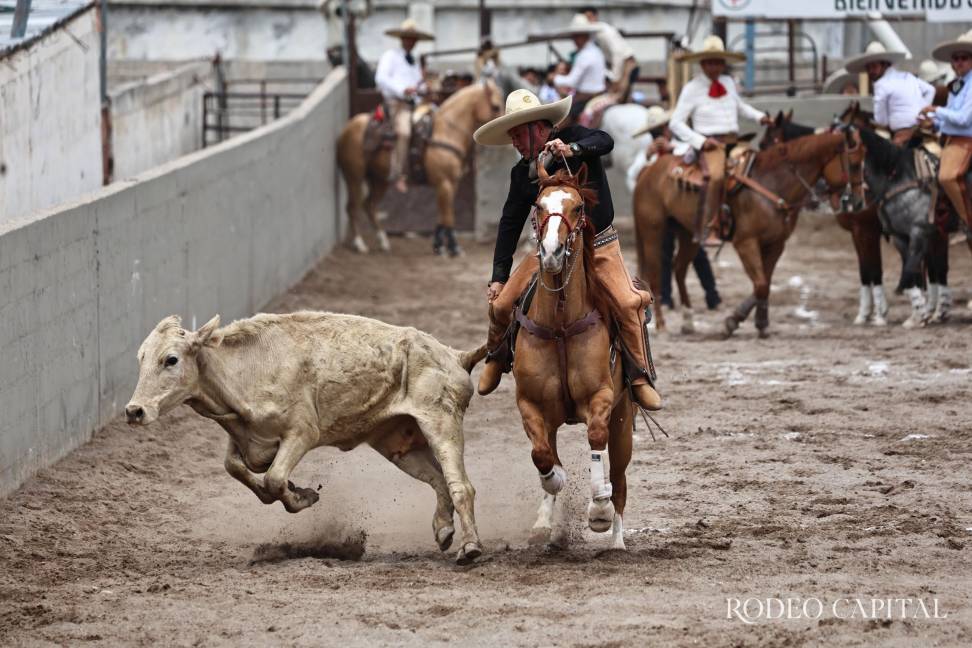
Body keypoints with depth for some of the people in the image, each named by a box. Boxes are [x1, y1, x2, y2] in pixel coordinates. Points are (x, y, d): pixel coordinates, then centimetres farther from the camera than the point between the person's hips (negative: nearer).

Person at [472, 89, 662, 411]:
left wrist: (572, 150, -44)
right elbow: (510, 224, 5)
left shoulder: (574, 137, -7)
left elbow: (605, 142, -27)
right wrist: (499, 276, 1)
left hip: (599, 245, -3)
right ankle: (497, 358, 25)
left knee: (628, 304, -24)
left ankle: (640, 379, -11)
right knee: (500, 303, -5)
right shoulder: (522, 173, 2)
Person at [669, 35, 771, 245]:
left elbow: (740, 106, 33)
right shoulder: (692, 89, -1)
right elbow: (676, 123, -1)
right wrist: (700, 141, -12)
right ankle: (705, 230, -33)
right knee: (716, 175, -33)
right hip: (710, 144, -7)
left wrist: (759, 116, 14)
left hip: (734, 141, 7)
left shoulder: (728, 83, 14)